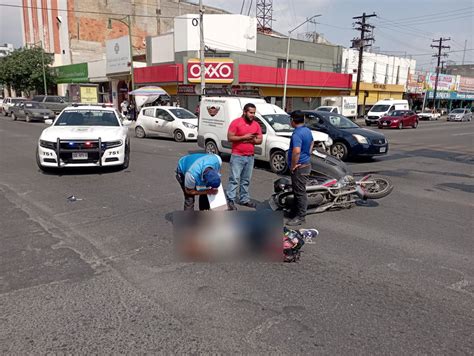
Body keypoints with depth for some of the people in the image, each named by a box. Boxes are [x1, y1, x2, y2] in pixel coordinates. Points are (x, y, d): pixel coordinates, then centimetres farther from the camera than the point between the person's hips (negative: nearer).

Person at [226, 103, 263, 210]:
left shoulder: (256, 125, 8)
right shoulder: (236, 122, -7)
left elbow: (260, 140, 10)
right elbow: (230, 138, -11)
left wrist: (252, 140, -10)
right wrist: (244, 137, -17)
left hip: (250, 157, 5)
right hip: (237, 156, -5)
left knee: (246, 180, 12)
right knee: (234, 179, -5)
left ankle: (244, 199, 22)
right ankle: (230, 201, -1)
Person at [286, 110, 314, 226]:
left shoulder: (297, 134, -22)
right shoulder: (307, 130, 10)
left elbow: (296, 151, -33)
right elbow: (312, 143, 28)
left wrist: (292, 166, -22)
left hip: (299, 167, -10)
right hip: (306, 164, 10)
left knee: (300, 192, -3)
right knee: (298, 190, 18)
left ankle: (300, 217, 3)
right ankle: (296, 211, 29)